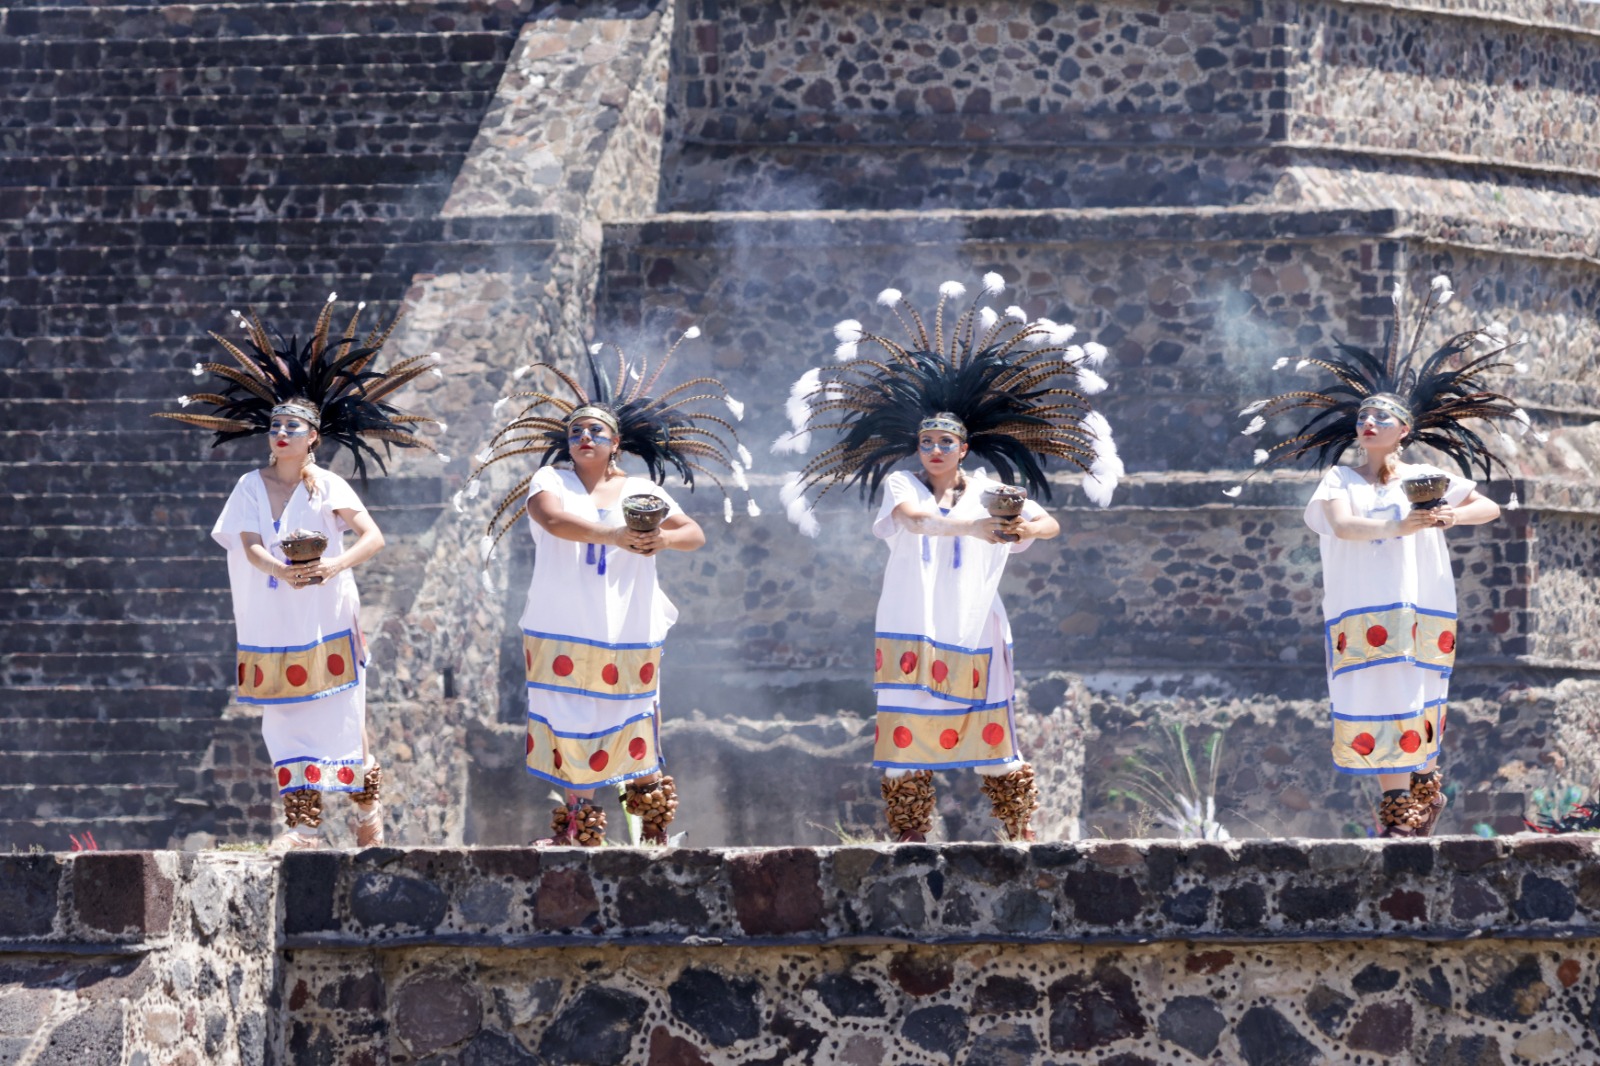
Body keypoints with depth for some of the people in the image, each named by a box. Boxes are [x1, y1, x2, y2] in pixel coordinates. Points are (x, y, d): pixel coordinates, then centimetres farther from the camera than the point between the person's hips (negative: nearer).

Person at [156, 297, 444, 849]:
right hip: (272, 626, 2)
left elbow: (374, 537, -13)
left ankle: (369, 805, 20)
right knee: (287, 725, 2)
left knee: (341, 719, 1)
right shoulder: (251, 487, 4)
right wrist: (282, 572, -32)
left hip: (327, 622, -2)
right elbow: (249, 545, -11)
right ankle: (304, 825, 5)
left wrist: (333, 565, -31)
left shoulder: (327, 486, -3)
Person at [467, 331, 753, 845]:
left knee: (633, 725, 0)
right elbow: (554, 519, -18)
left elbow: (695, 533, 5)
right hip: (564, 632, 0)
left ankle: (654, 833, 5)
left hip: (628, 634, 0)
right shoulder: (551, 480, 4)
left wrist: (663, 538, -19)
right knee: (572, 725, 1)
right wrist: (615, 535, -31)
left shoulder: (641, 490, 9)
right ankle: (578, 828, 9)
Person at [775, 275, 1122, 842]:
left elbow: (1051, 524, -1)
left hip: (973, 631, 1)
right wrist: (973, 527, -38)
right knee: (909, 728, -3)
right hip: (912, 630, -1)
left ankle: (1021, 832, 5)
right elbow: (914, 519, -22)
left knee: (992, 728, 0)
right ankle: (909, 836, 2)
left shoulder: (988, 491, 6)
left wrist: (1026, 529, -26)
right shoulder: (901, 486, 0)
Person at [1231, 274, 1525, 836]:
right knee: (1378, 704, -4)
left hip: (1419, 608, 0)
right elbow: (1342, 525, -12)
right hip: (1361, 611, 0)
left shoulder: (1423, 479, 9)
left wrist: (1453, 515, -11)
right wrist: (1401, 526, -23)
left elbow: (1490, 507, 10)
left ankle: (1426, 785, 15)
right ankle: (1395, 808, -1)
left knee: (1418, 701, -1)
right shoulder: (1340, 481, 8)